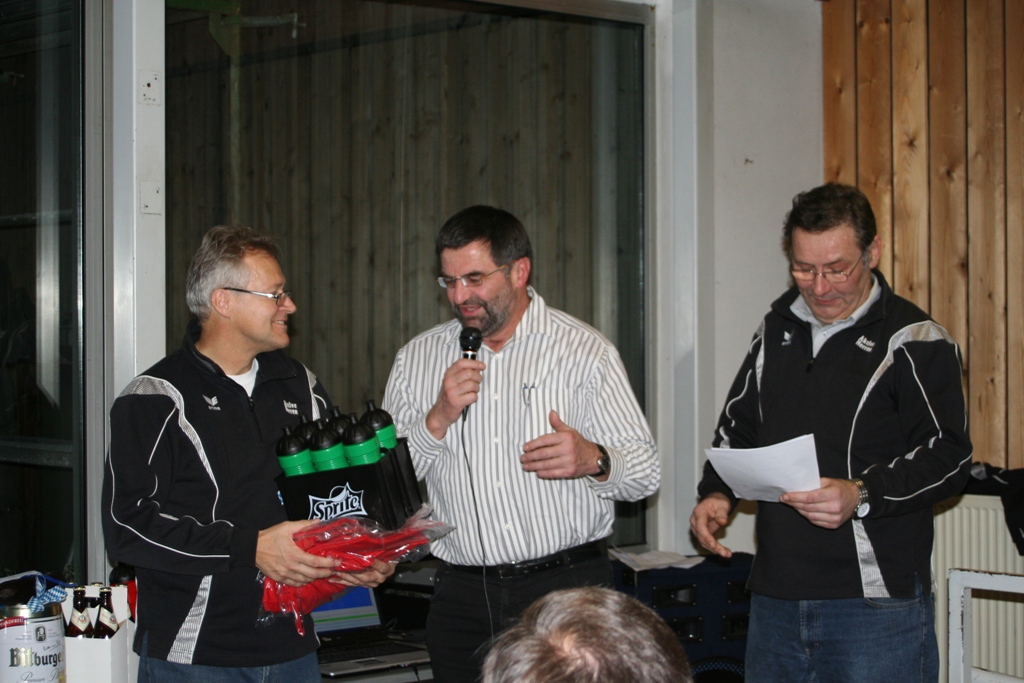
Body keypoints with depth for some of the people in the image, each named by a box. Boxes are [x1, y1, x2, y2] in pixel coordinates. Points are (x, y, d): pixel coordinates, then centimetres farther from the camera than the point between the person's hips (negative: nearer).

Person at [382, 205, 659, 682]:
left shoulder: (585, 351, 0)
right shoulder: (416, 359, 8)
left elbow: (645, 473, -2)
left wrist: (593, 461, -24)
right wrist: (436, 421, -10)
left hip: (568, 589, -2)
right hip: (463, 598, 2)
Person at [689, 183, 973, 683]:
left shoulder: (914, 341, -6)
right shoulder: (776, 331, 14)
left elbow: (947, 454, -12)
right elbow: (737, 426, 23)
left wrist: (862, 496, -26)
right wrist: (716, 492, 5)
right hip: (776, 593, 6)